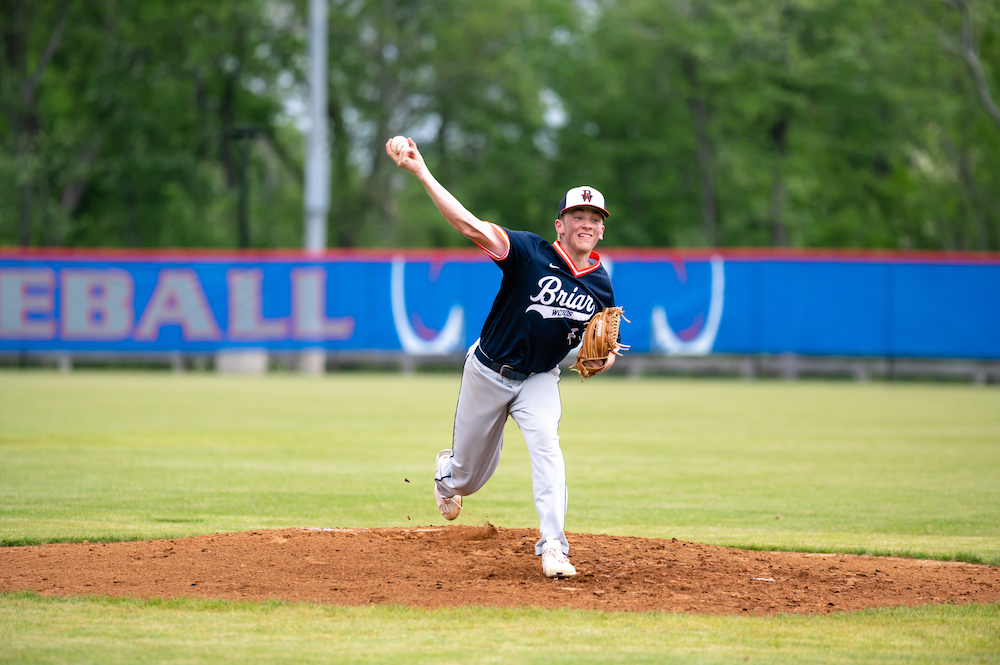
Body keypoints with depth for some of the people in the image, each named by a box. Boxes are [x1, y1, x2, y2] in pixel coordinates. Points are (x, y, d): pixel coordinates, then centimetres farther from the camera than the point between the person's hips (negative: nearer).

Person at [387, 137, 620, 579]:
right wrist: (422, 173, -40)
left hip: (539, 379, 2)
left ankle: (552, 548, -29)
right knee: (469, 472, 11)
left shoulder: (601, 287, -5)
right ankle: (446, 474, 51)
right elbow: (469, 225, -30)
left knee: (545, 442, -28)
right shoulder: (531, 253, -19)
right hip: (488, 372, -2)